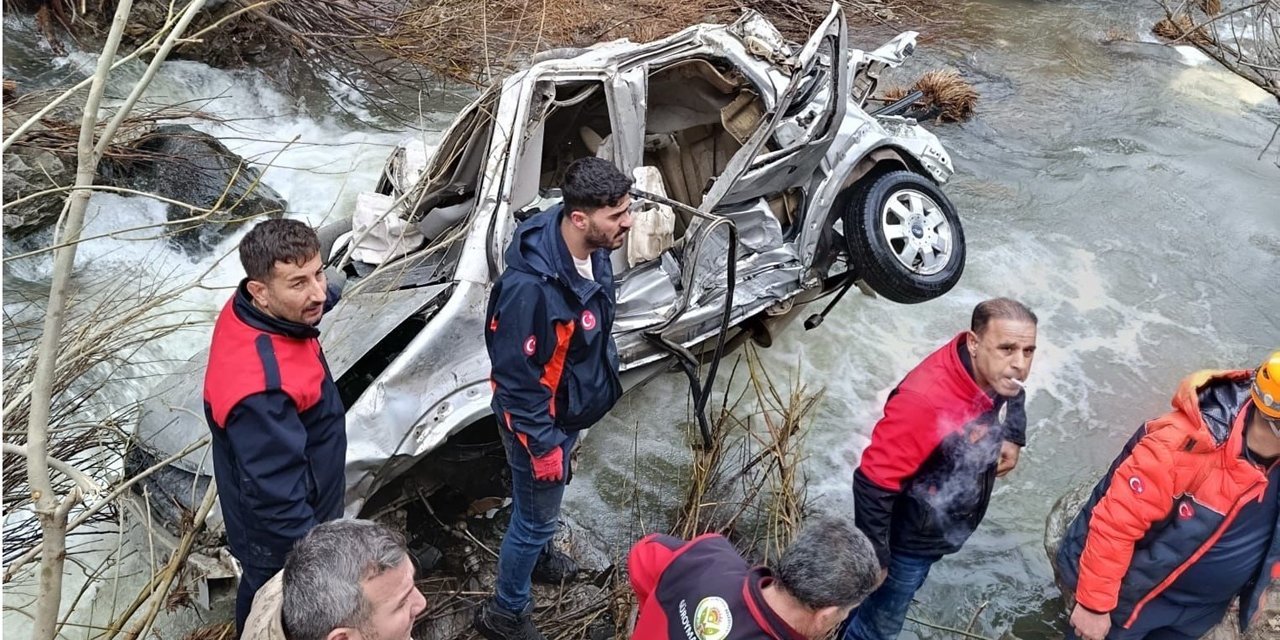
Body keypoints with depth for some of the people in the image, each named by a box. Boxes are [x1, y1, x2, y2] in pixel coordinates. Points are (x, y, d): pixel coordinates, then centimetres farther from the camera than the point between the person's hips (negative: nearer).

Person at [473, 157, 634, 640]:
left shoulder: (592, 250, -11)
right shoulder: (532, 286, -38)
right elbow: (517, 378, -29)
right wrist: (542, 445, -20)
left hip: (569, 410, 8)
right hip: (539, 421, -8)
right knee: (537, 516, 12)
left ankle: (537, 553, 59)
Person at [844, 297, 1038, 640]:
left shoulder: (993, 372, -15)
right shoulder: (926, 401, -41)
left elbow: (1013, 396, 13)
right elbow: (873, 484, -35)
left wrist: (1013, 438, -3)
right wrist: (873, 556, -26)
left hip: (945, 531, 8)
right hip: (910, 541, -8)